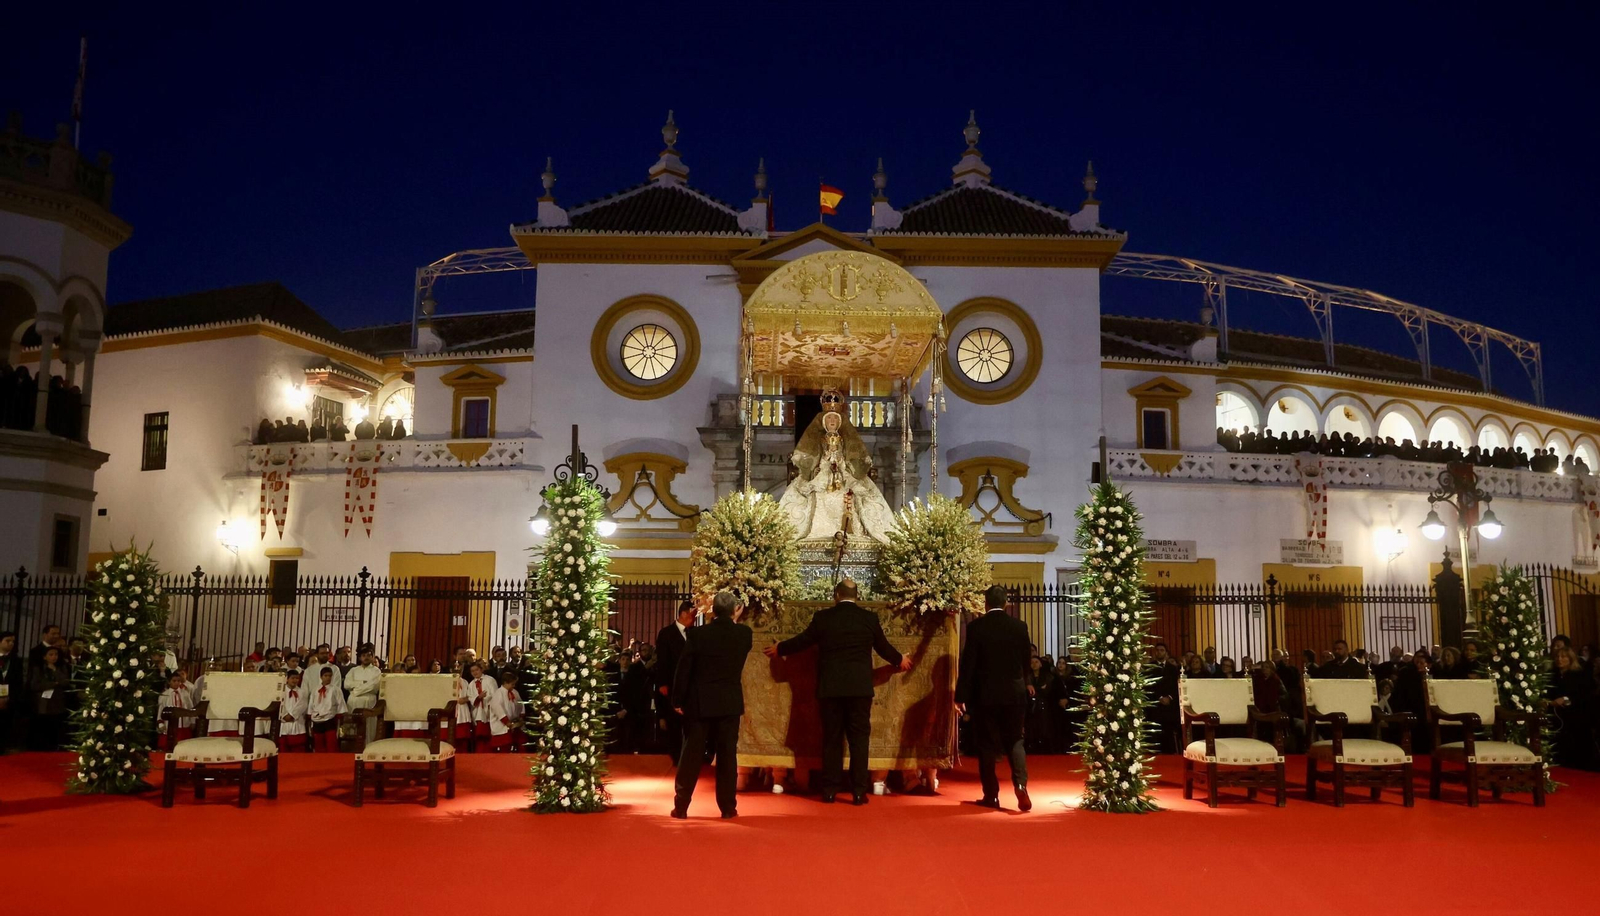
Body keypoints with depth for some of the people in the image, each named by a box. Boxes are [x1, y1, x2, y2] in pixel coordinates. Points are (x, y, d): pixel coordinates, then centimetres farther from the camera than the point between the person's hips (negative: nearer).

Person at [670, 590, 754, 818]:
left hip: (699, 702, -1)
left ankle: (681, 806, 9)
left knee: (691, 755, 5)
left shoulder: (697, 634, -9)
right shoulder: (744, 634, -4)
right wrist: (735, 621, 25)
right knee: (727, 755, 7)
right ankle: (727, 806, 10)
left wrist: (677, 700, 1)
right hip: (730, 703, 1)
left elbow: (683, 669, -7)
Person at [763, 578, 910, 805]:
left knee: (831, 739, 8)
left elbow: (803, 640, 13)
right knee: (859, 739, 4)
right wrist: (900, 660, 36)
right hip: (860, 687, 0)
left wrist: (779, 649, 32)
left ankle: (829, 791, 10)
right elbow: (883, 647, 15)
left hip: (830, 688, 0)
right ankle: (858, 792, 2)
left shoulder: (822, 617, 0)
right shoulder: (869, 618, 1)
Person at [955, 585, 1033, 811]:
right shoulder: (1020, 626, 1)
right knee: (1014, 741, 11)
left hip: (985, 694, -2)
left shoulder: (976, 627, -8)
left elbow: (968, 663, -8)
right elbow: (1026, 661, 7)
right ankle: (1020, 783, -10)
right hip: (1014, 694, 2)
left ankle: (991, 795, 9)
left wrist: (961, 696, -3)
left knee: (987, 745, 6)